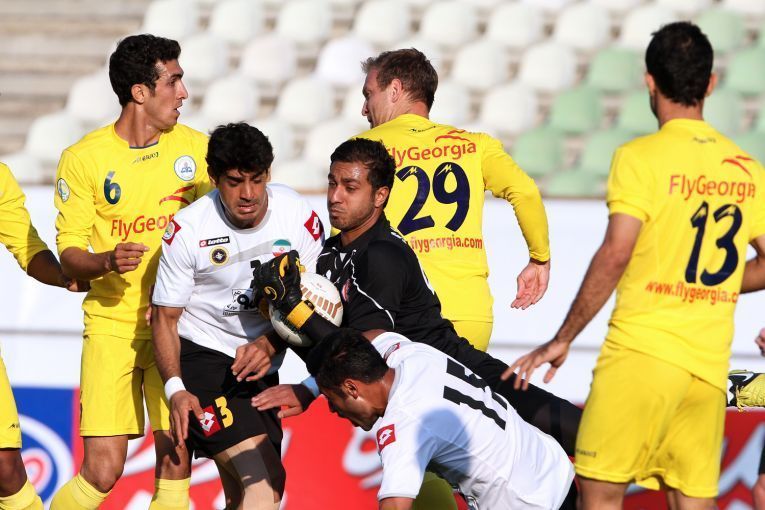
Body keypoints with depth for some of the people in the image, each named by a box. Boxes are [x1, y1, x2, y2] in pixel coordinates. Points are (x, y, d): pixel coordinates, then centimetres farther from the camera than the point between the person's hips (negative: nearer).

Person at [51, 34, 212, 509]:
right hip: (111, 324, -2)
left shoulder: (195, 148, 4)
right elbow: (69, 251, -1)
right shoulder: (82, 159, -3)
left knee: (175, 463, -6)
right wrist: (106, 262, -22)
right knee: (103, 471, -10)